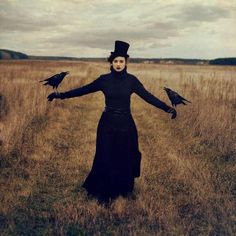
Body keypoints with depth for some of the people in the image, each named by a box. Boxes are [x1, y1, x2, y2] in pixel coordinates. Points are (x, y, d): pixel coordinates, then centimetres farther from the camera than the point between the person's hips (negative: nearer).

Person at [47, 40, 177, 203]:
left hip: (125, 124, 0)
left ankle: (125, 189, 35)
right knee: (106, 158, 5)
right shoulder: (104, 79, -2)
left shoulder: (131, 80, -3)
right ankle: (104, 192, 23)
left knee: (125, 158, 11)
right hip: (107, 123, 0)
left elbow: (148, 96, -6)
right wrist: (61, 95, -1)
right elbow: (84, 90, 1)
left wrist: (167, 108, -14)